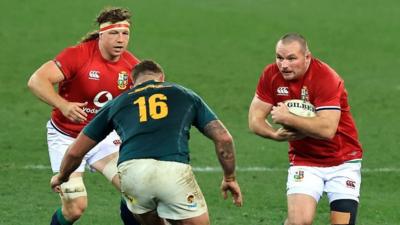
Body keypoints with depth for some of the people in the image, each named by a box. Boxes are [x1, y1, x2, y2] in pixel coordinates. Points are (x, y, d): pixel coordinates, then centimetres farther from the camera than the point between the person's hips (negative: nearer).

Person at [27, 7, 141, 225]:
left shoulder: (131, 65, -7)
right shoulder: (78, 55, -23)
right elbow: (36, 80, -29)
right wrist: (63, 105, -43)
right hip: (66, 137, -4)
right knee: (75, 207, -11)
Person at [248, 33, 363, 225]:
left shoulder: (326, 78, -21)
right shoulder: (271, 75, -6)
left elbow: (327, 129, -32)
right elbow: (255, 120, -2)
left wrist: (287, 118, -26)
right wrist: (276, 134, -21)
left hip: (342, 162, -3)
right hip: (303, 161, 3)